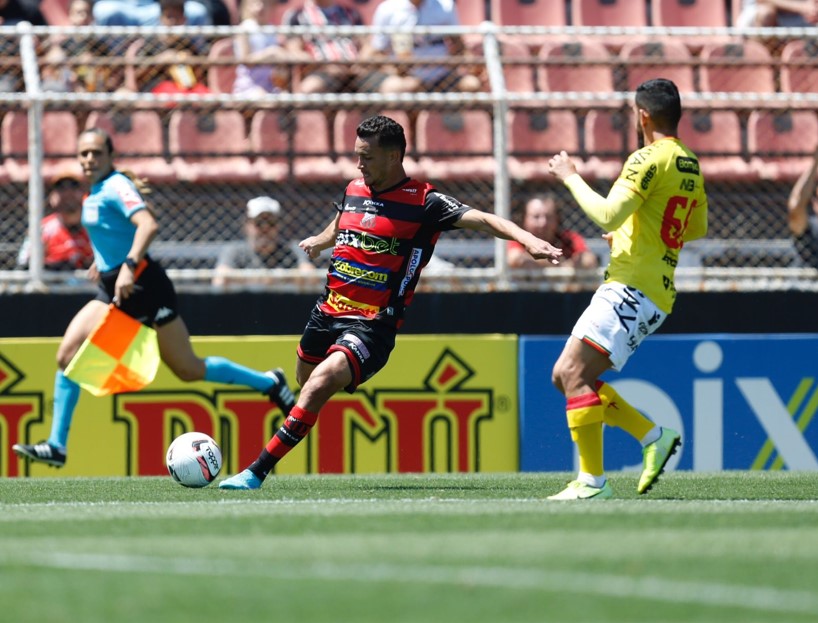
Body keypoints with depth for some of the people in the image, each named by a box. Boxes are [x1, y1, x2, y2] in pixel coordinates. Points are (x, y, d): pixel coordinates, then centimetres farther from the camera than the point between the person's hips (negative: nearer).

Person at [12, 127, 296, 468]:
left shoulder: (116, 187, -15)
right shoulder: (95, 191, 12)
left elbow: (148, 225, -31)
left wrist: (128, 265, -41)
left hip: (141, 285, -9)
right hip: (113, 291, 9)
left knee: (188, 370, -1)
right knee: (67, 354, -6)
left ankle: (269, 383, 17)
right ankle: (56, 446, -4)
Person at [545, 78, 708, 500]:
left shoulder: (649, 159, -12)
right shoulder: (690, 165, 17)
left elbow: (608, 215, -21)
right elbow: (697, 230, 29)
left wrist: (571, 177, -9)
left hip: (633, 288, -9)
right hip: (654, 294, 9)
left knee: (574, 371, -16)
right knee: (566, 376, 10)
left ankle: (593, 480, -22)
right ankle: (654, 438, 9)